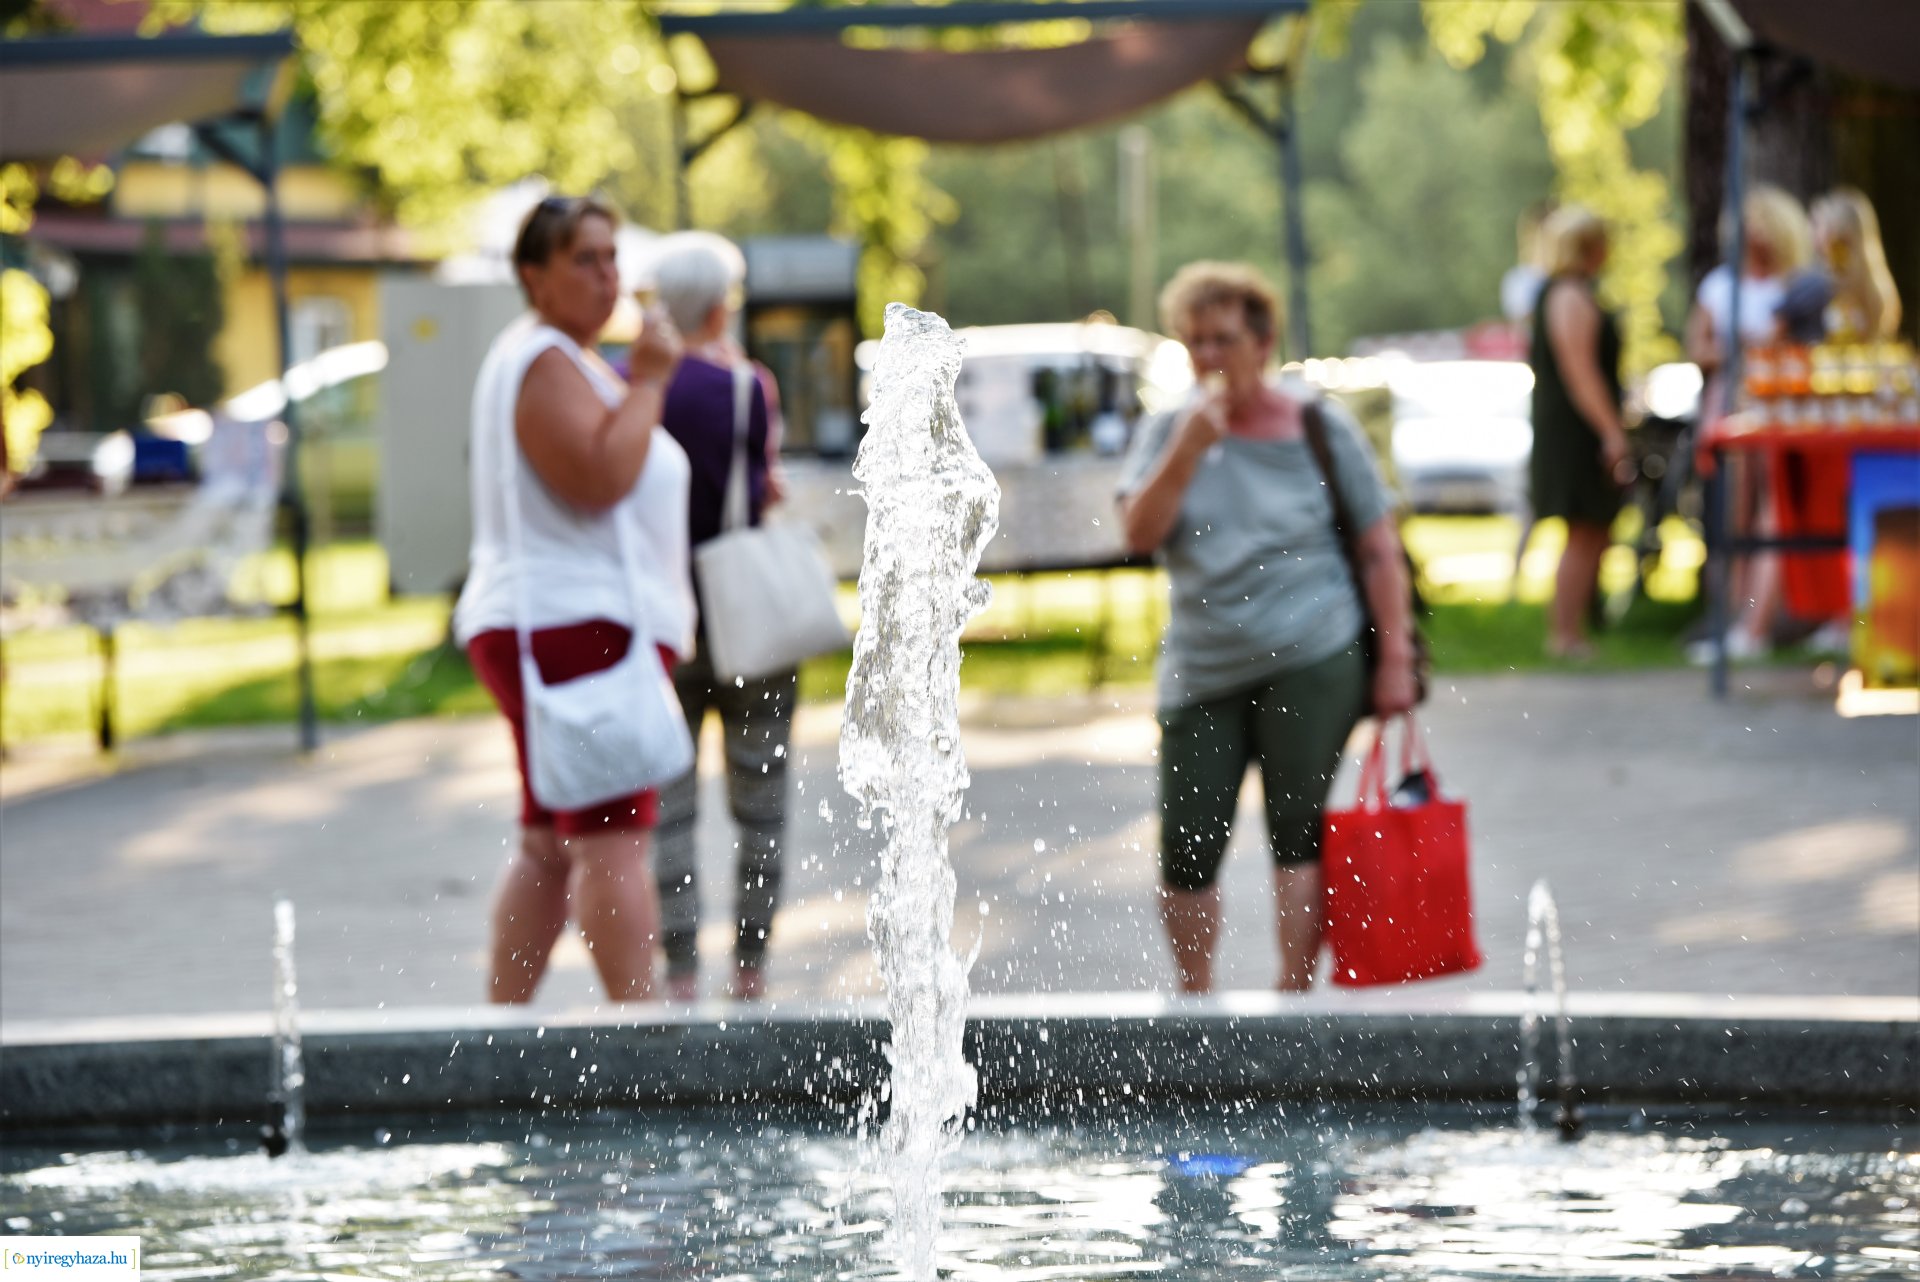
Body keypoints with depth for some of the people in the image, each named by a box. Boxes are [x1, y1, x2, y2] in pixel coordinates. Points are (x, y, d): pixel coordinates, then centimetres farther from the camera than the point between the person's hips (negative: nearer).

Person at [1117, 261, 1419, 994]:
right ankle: (1195, 1004, 17)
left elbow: (1379, 548, 4)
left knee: (1297, 836, -6)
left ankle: (1294, 996, 0)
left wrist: (1395, 659, -1)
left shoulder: (1318, 429, 3)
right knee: (1186, 850, 1)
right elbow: (1139, 533, -7)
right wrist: (1188, 451, -18)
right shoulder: (1168, 434, 8)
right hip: (1201, 674, 2)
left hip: (1311, 663, -2)